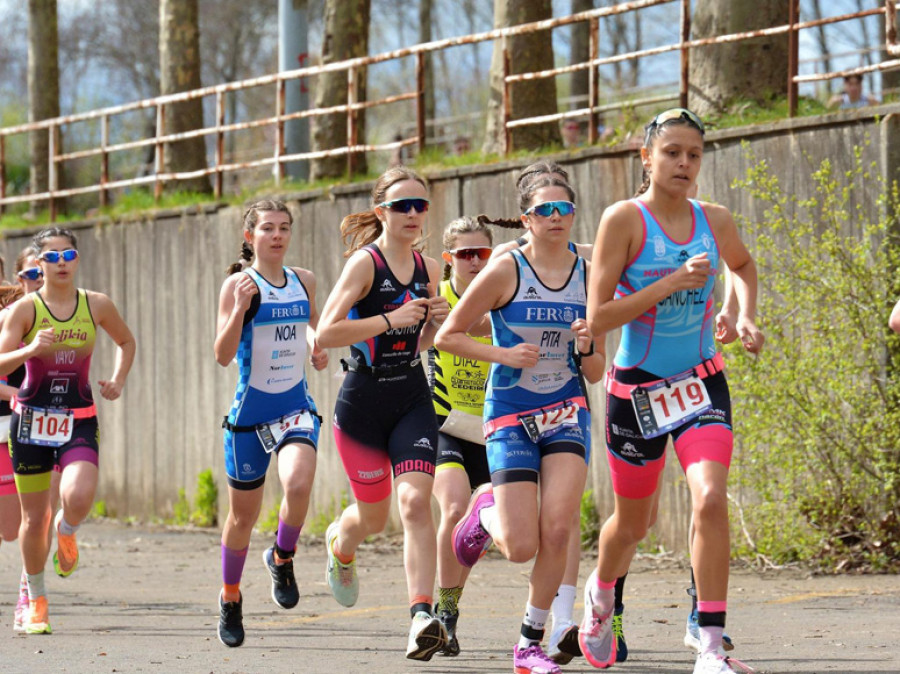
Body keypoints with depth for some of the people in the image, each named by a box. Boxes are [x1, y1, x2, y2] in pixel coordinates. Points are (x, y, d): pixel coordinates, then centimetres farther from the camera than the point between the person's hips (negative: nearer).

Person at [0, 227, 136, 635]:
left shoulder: (97, 305, 1)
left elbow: (126, 342, 20)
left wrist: (118, 381, 5)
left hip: (79, 421, 1)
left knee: (79, 497, -25)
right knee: (34, 518, 4)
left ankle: (66, 531, 12)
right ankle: (34, 598, 25)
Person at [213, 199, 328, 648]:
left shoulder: (305, 281, 5)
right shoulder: (239, 284, -7)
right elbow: (223, 355, -14)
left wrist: (317, 346, 3)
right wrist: (239, 308, -28)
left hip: (296, 406, 2)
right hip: (250, 410, -2)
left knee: (298, 484, -27)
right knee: (243, 514, 9)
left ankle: (282, 559, 2)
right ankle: (230, 599, 32)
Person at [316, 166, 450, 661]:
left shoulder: (427, 269, 6)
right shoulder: (364, 263, -12)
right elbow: (325, 334, -21)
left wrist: (436, 322, -2)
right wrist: (390, 321, -24)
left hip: (412, 401, 3)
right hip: (362, 402, -3)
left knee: (415, 500, -17)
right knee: (373, 516, 11)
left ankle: (422, 615, -24)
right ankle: (340, 546, 49)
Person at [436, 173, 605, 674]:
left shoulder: (588, 276, 3)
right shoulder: (505, 272, -8)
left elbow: (595, 373, 9)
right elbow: (447, 336, -2)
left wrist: (586, 348, -13)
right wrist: (504, 354, -14)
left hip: (567, 412, 2)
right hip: (510, 416, -2)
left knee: (557, 529, -16)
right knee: (522, 548, -7)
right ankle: (485, 509, 30)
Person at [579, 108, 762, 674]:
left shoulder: (715, 221, 0)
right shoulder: (625, 219, -13)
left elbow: (744, 265, 25)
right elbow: (598, 317, -18)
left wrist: (746, 316, 7)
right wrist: (673, 283, -25)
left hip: (702, 381, 2)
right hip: (637, 388, -2)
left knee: (711, 501, -19)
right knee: (634, 522, 13)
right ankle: (601, 591, 48)